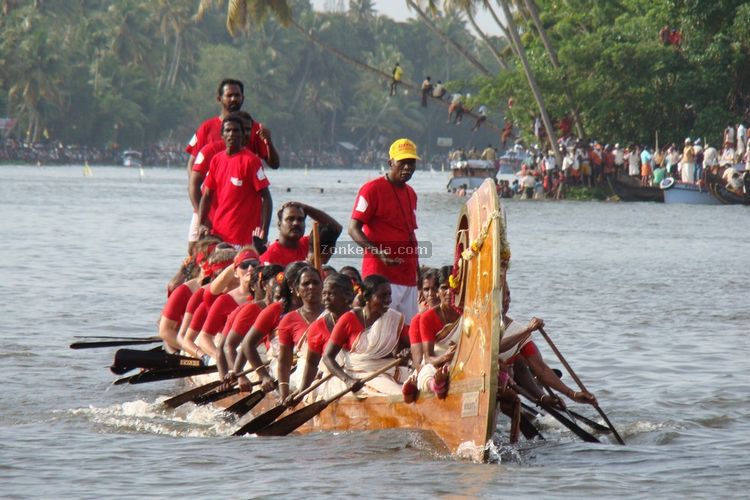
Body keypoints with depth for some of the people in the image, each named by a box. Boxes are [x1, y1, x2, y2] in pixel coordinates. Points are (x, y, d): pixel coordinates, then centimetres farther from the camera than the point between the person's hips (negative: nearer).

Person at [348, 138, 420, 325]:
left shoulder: (411, 193, 19)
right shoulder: (372, 189, -6)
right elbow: (354, 229, -11)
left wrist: (417, 267, 20)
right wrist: (379, 253, -23)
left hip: (408, 276, 8)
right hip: (380, 274, -8)